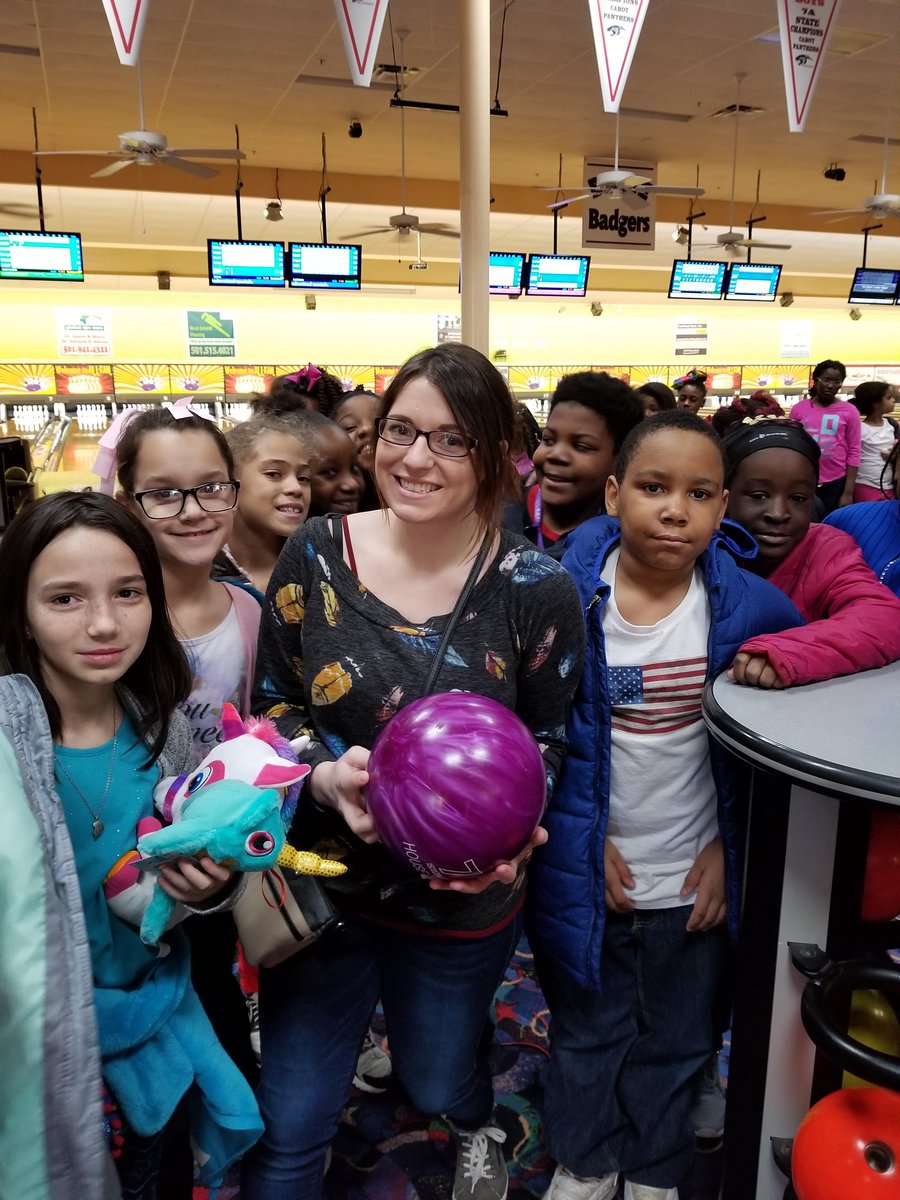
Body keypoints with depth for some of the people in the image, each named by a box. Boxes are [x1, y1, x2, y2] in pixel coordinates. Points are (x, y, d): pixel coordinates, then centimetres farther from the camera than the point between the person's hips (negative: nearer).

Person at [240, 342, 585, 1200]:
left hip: (464, 896, 0)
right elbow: (272, 704, -2)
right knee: (289, 1127, 13)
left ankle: (476, 1130, 67)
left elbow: (546, 740, -3)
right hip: (322, 879, 1)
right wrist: (324, 775, -22)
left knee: (435, 1082, 28)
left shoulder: (536, 590, -16)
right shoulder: (314, 556, -12)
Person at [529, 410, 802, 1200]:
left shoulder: (749, 609, -12)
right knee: (585, 1031, 21)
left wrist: (729, 845, -3)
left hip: (696, 877, 1)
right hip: (588, 870, -1)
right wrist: (587, 837, -11)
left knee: (677, 1042, 22)